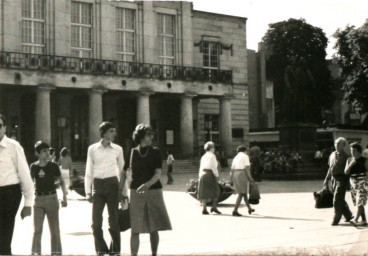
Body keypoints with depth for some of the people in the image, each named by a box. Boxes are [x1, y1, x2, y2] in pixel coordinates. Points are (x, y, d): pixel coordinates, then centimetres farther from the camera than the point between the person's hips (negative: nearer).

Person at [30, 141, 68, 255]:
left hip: (51, 198, -1)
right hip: (38, 199, 1)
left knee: (54, 228, 6)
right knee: (37, 228, 0)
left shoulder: (53, 166, -3)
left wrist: (64, 197, -1)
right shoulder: (34, 167, 1)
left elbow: (61, 181, 5)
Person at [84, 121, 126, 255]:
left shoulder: (117, 149, 4)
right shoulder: (92, 149, 3)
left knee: (113, 219, 1)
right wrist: (88, 192, 3)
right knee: (96, 220, 0)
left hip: (112, 184, 0)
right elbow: (88, 172, 8)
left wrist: (122, 190, 5)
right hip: (97, 185, 1)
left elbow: (122, 170, 10)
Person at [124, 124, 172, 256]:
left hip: (153, 191, 0)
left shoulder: (155, 152, 2)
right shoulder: (132, 152, 4)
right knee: (135, 229, -3)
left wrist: (147, 184, -25)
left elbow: (158, 174, -7)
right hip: (136, 192, 0)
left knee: (154, 228, 3)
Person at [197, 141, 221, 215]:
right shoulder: (212, 156, -8)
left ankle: (204, 209, 2)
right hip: (210, 174, -7)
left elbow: (201, 167, 15)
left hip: (203, 174, 7)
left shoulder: (203, 156, 14)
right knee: (215, 191, 5)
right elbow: (213, 167, -13)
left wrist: (200, 176, 18)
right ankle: (214, 207, 1)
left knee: (204, 192, 6)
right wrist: (217, 176, -8)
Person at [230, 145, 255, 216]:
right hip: (242, 174, -7)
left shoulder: (236, 157, 19)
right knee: (241, 194, -8)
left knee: (244, 192, 19)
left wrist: (231, 179, 16)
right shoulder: (245, 156, 0)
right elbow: (247, 168, -9)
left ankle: (249, 208, 30)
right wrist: (250, 178, -7)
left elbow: (232, 169, 15)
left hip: (235, 174, 8)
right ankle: (235, 210, -18)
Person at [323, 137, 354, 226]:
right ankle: (348, 215, 32)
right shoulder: (332, 155, 13)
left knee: (337, 200, -7)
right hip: (334, 179, 7)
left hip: (342, 179, -7)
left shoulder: (345, 156, -8)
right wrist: (326, 180, 20)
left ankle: (336, 219, 3)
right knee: (340, 199, 15)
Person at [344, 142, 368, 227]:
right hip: (353, 182, 5)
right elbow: (346, 172, 3)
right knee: (357, 203, 8)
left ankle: (355, 220, -27)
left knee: (360, 201, -15)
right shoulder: (349, 160, 10)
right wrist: (351, 164, -12)